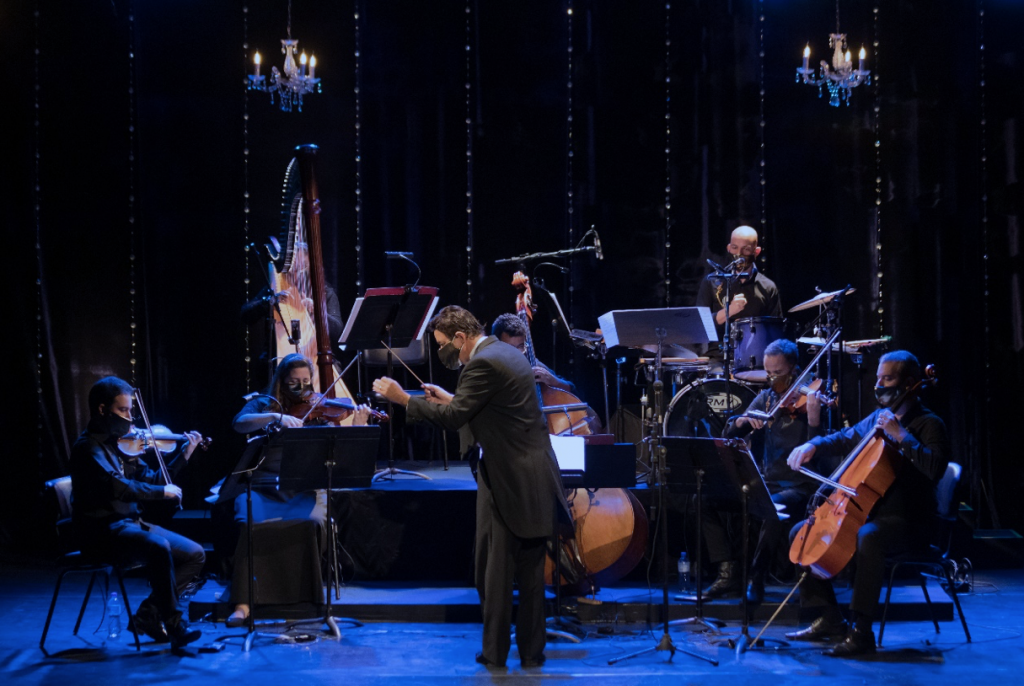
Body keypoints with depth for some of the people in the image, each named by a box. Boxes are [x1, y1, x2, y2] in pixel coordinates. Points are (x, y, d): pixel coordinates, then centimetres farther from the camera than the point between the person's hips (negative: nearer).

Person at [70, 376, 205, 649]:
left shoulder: (120, 443, 13)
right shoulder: (88, 447, -12)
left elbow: (150, 479, 16)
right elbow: (117, 487, -27)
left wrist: (184, 454, 9)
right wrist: (162, 491, -18)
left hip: (130, 523, 9)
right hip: (102, 529, -9)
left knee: (195, 554, -1)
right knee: (158, 546, -34)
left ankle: (149, 614, 1)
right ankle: (174, 624, -21)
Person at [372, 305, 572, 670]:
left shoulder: (482, 364, -15)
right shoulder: (508, 354, 14)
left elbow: (454, 417, -18)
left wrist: (404, 399, -10)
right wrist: (451, 399, 18)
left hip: (508, 482, -9)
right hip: (536, 479, 9)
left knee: (494, 571, 1)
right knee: (531, 572, 12)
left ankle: (495, 654, 7)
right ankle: (532, 653, 17)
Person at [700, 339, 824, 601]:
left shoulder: (808, 399, -7)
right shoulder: (767, 398, 10)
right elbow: (730, 435, 7)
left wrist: (813, 418, -37)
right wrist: (741, 421, -15)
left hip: (798, 486, -6)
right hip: (765, 482, 6)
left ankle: (756, 578, -21)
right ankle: (728, 573, -5)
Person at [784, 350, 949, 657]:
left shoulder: (928, 424, -7)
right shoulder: (877, 418, 15)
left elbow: (935, 468, -24)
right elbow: (842, 440, 27)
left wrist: (900, 435, -26)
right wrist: (812, 445, 7)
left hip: (906, 521, -9)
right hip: (865, 512, 9)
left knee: (868, 538, -40)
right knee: (802, 532, 2)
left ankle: (862, 631, -32)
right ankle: (830, 619, 6)